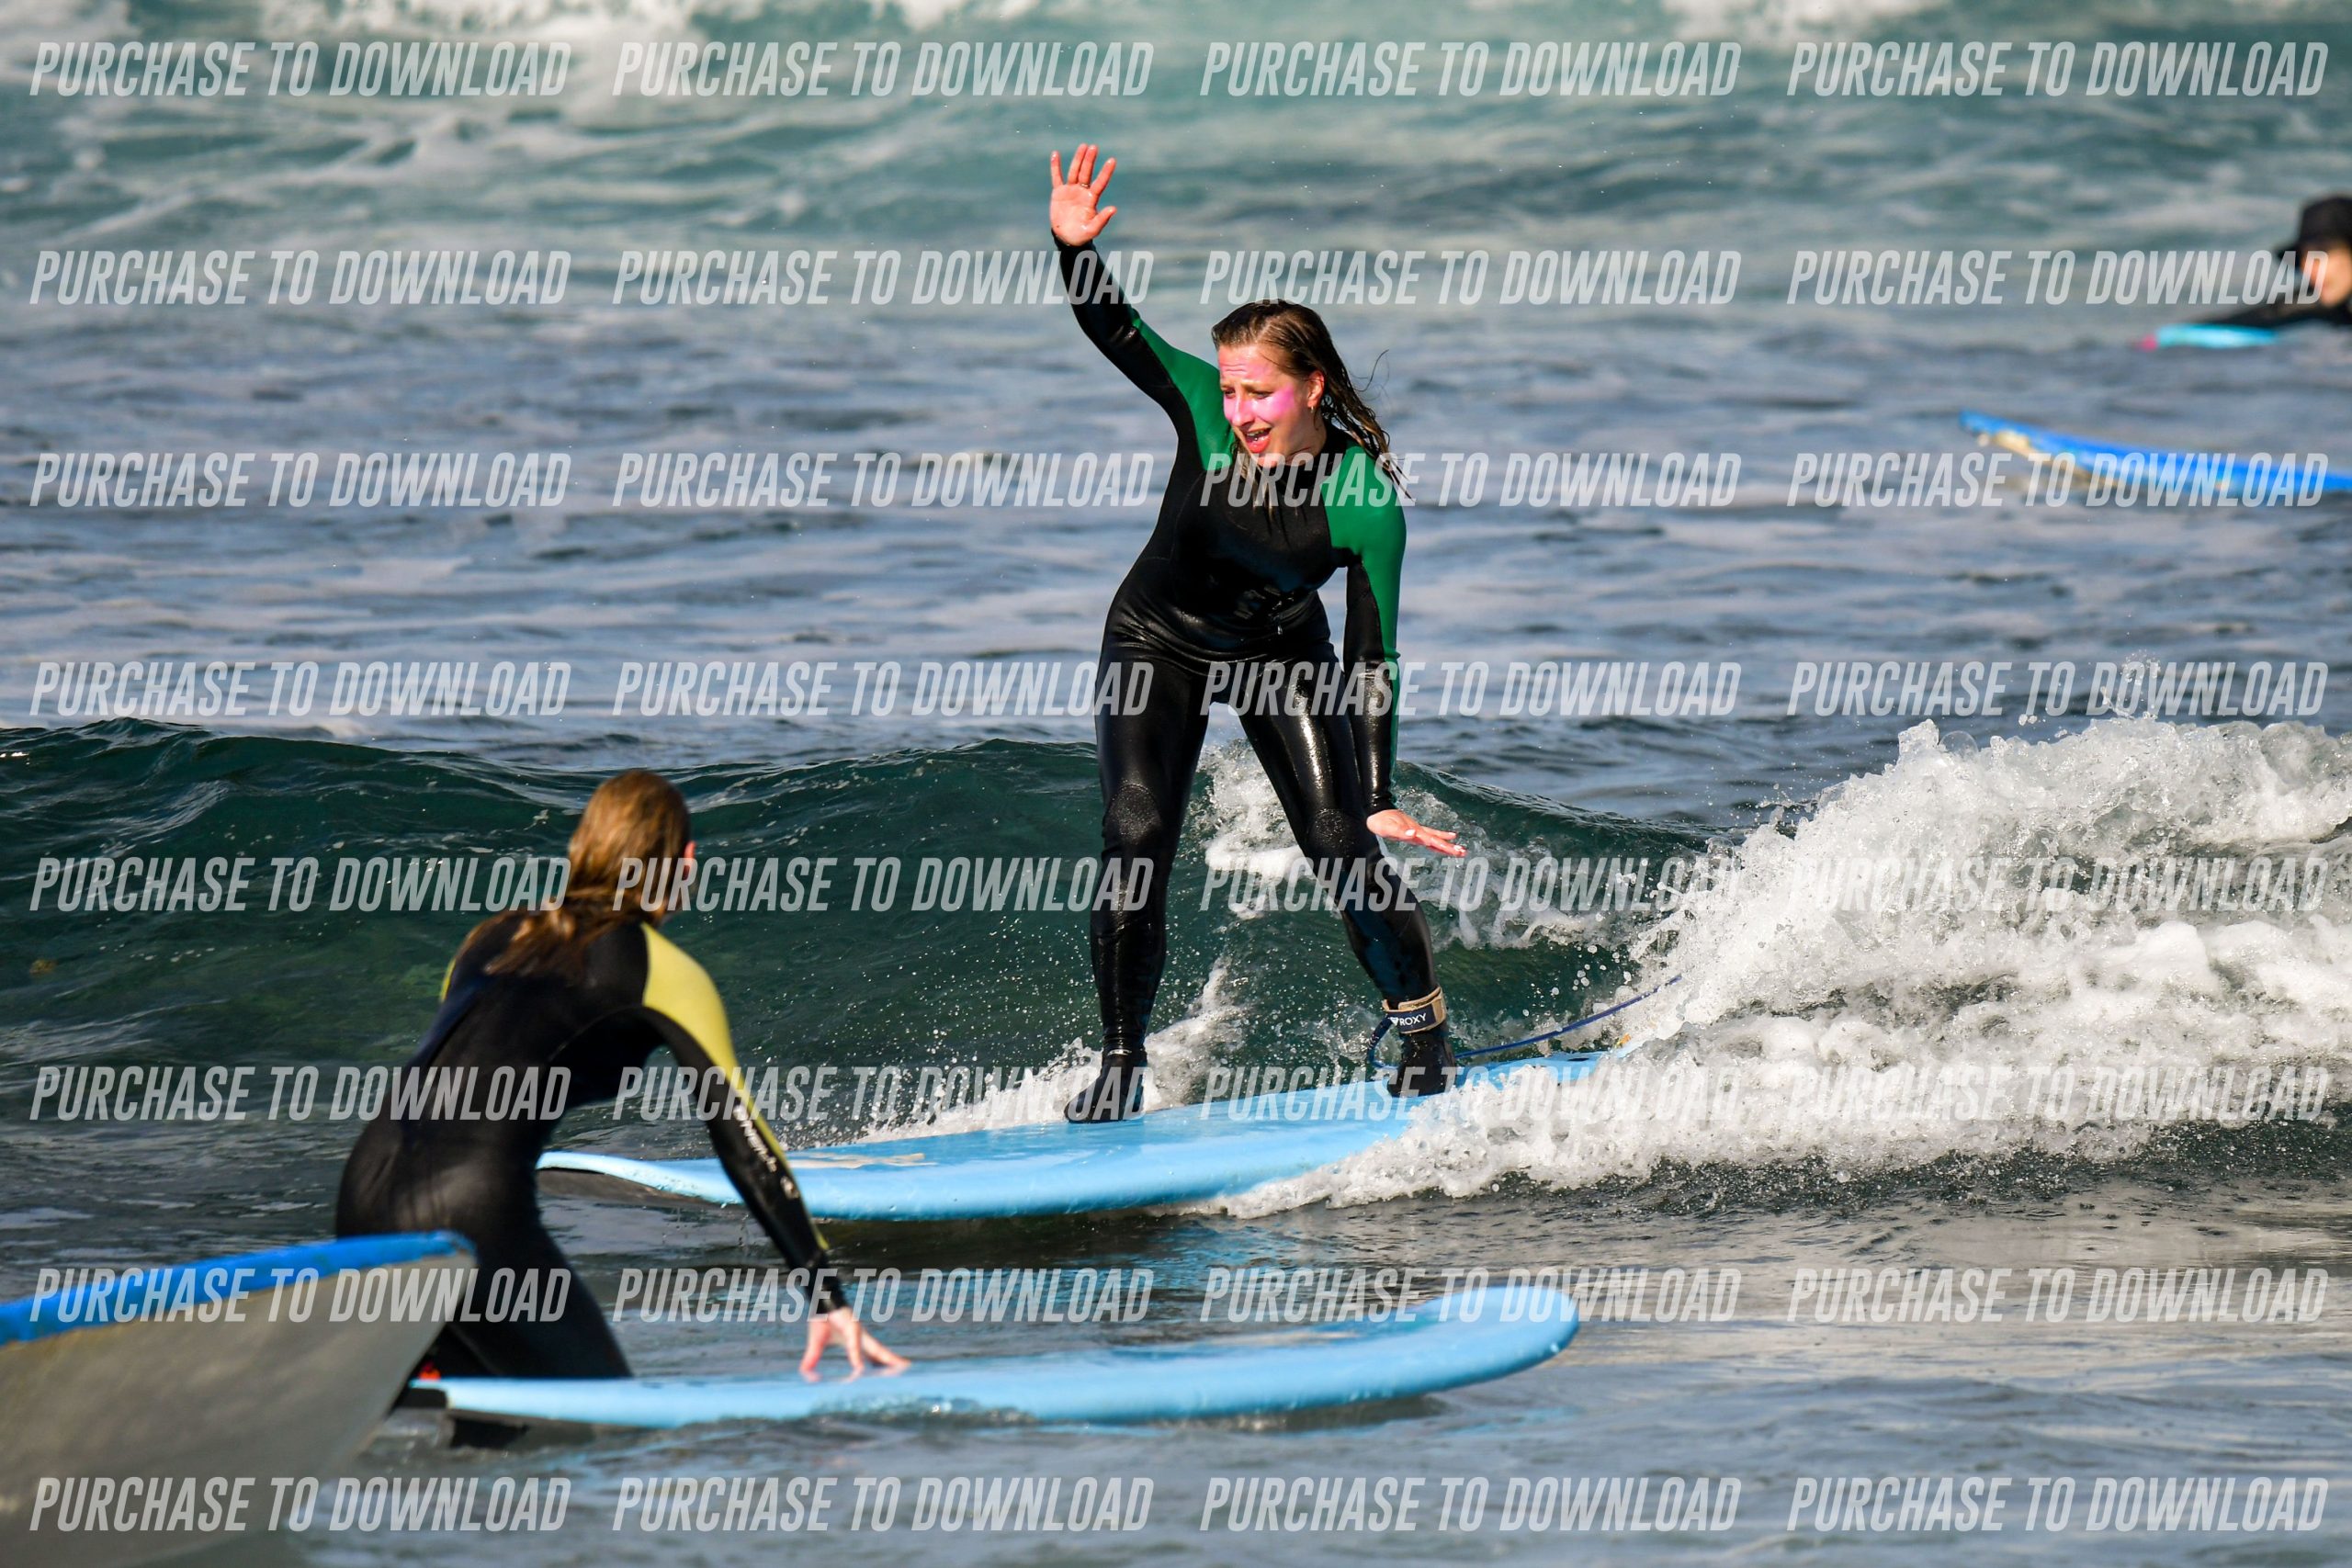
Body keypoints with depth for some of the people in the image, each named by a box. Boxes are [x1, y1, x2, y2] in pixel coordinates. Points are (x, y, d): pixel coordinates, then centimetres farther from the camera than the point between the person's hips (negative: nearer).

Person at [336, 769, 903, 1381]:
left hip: (360, 1199, 7)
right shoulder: (664, 973, 7)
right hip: (470, 1213, -7)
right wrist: (827, 1296, 5)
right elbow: (745, 1146, 3)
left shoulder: (495, 934, 24)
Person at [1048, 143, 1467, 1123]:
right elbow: (1114, 331, -31)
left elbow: (1370, 663, -22)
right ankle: (1121, 1068, -5)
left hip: (1279, 658, -1)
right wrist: (1074, 249, -51)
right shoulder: (1204, 411, -24)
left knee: (1342, 850, -10)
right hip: (1158, 645, 1)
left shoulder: (1366, 504, -27)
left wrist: (1380, 800, -24)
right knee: (1135, 841, -16)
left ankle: (1426, 1040, 14)